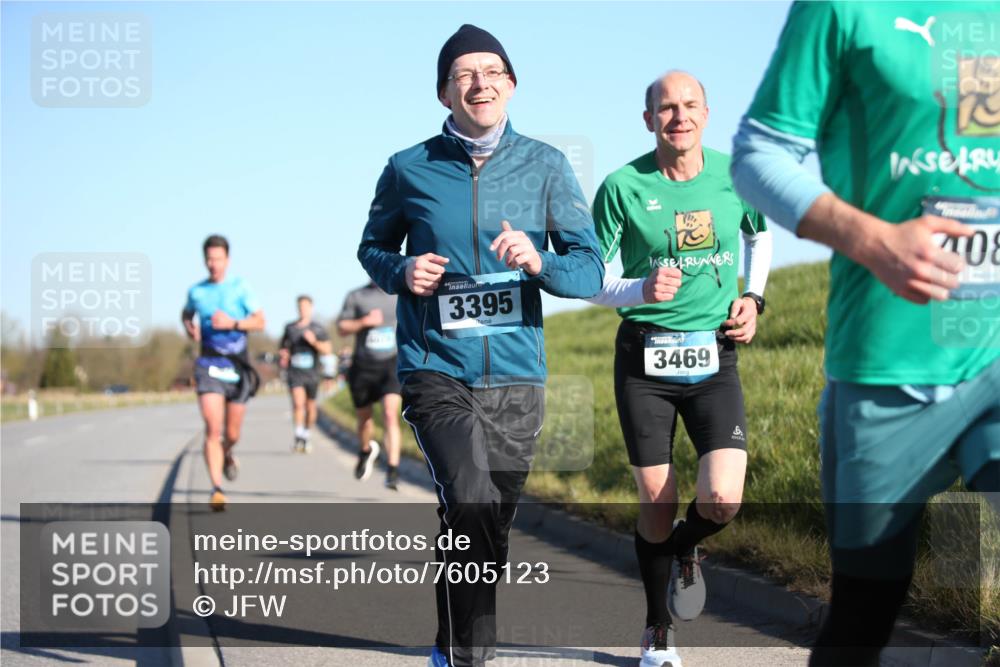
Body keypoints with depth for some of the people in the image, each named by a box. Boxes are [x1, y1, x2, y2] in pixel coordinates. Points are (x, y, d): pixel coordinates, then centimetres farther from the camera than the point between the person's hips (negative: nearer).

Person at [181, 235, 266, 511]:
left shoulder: (240, 288, 0)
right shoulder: (196, 291, 6)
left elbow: (260, 321, -1)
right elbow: (186, 314, 26)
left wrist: (233, 323, -16)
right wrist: (189, 328, 4)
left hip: (238, 368, 0)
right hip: (209, 366, 0)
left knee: (232, 434, 9)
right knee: (212, 429, -16)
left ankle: (227, 455, 45)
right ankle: (217, 489, -17)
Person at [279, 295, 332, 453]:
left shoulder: (318, 329, 3)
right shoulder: (290, 328, 8)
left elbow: (328, 350, -1)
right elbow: (283, 348, 21)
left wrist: (314, 342, -16)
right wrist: (283, 355, -1)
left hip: (312, 373, 1)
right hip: (294, 373, -1)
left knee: (310, 407, 7)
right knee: (298, 403, -19)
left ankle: (306, 436, 25)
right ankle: (298, 437, -20)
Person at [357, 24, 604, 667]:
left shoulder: (545, 165, 2)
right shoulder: (409, 170, 1)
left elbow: (591, 270, -1)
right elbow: (373, 247, 17)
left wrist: (539, 262, -21)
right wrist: (402, 271, -6)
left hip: (517, 374, 2)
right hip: (436, 369, -2)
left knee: (490, 525, 12)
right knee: (471, 506, -23)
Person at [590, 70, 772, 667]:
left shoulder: (735, 175, 1)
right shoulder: (623, 188, -7)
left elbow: (761, 235, 22)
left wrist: (753, 298, 8)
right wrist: (642, 290, -23)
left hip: (715, 359, 2)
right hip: (644, 358, -1)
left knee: (723, 501, -12)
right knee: (657, 504, 2)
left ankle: (684, 549, 26)